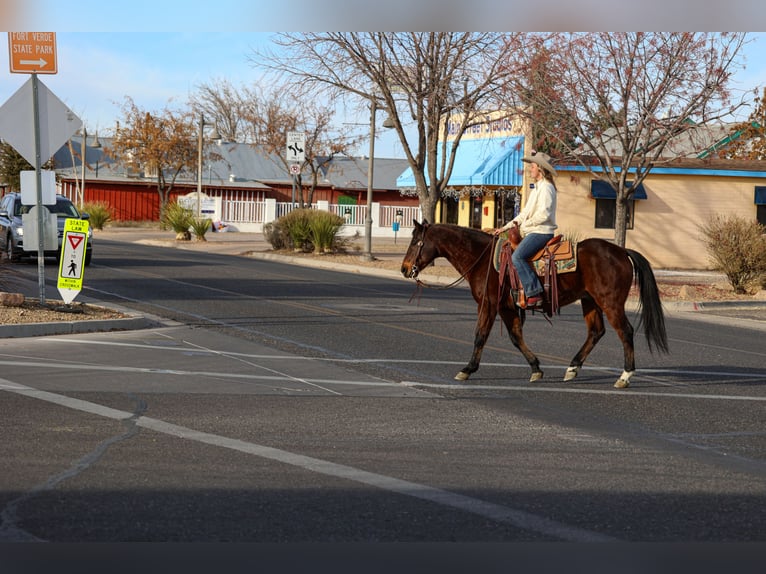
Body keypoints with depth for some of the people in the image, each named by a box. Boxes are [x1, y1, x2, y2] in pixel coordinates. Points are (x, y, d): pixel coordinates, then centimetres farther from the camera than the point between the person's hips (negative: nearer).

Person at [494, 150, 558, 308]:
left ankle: (534, 293, -30)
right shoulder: (536, 188, 21)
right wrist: (506, 227, 17)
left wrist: (525, 224, -12)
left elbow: (544, 214, -22)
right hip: (531, 232, 11)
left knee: (517, 256, -26)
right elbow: (525, 213, 24)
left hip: (541, 232, -11)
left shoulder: (546, 187, -11)